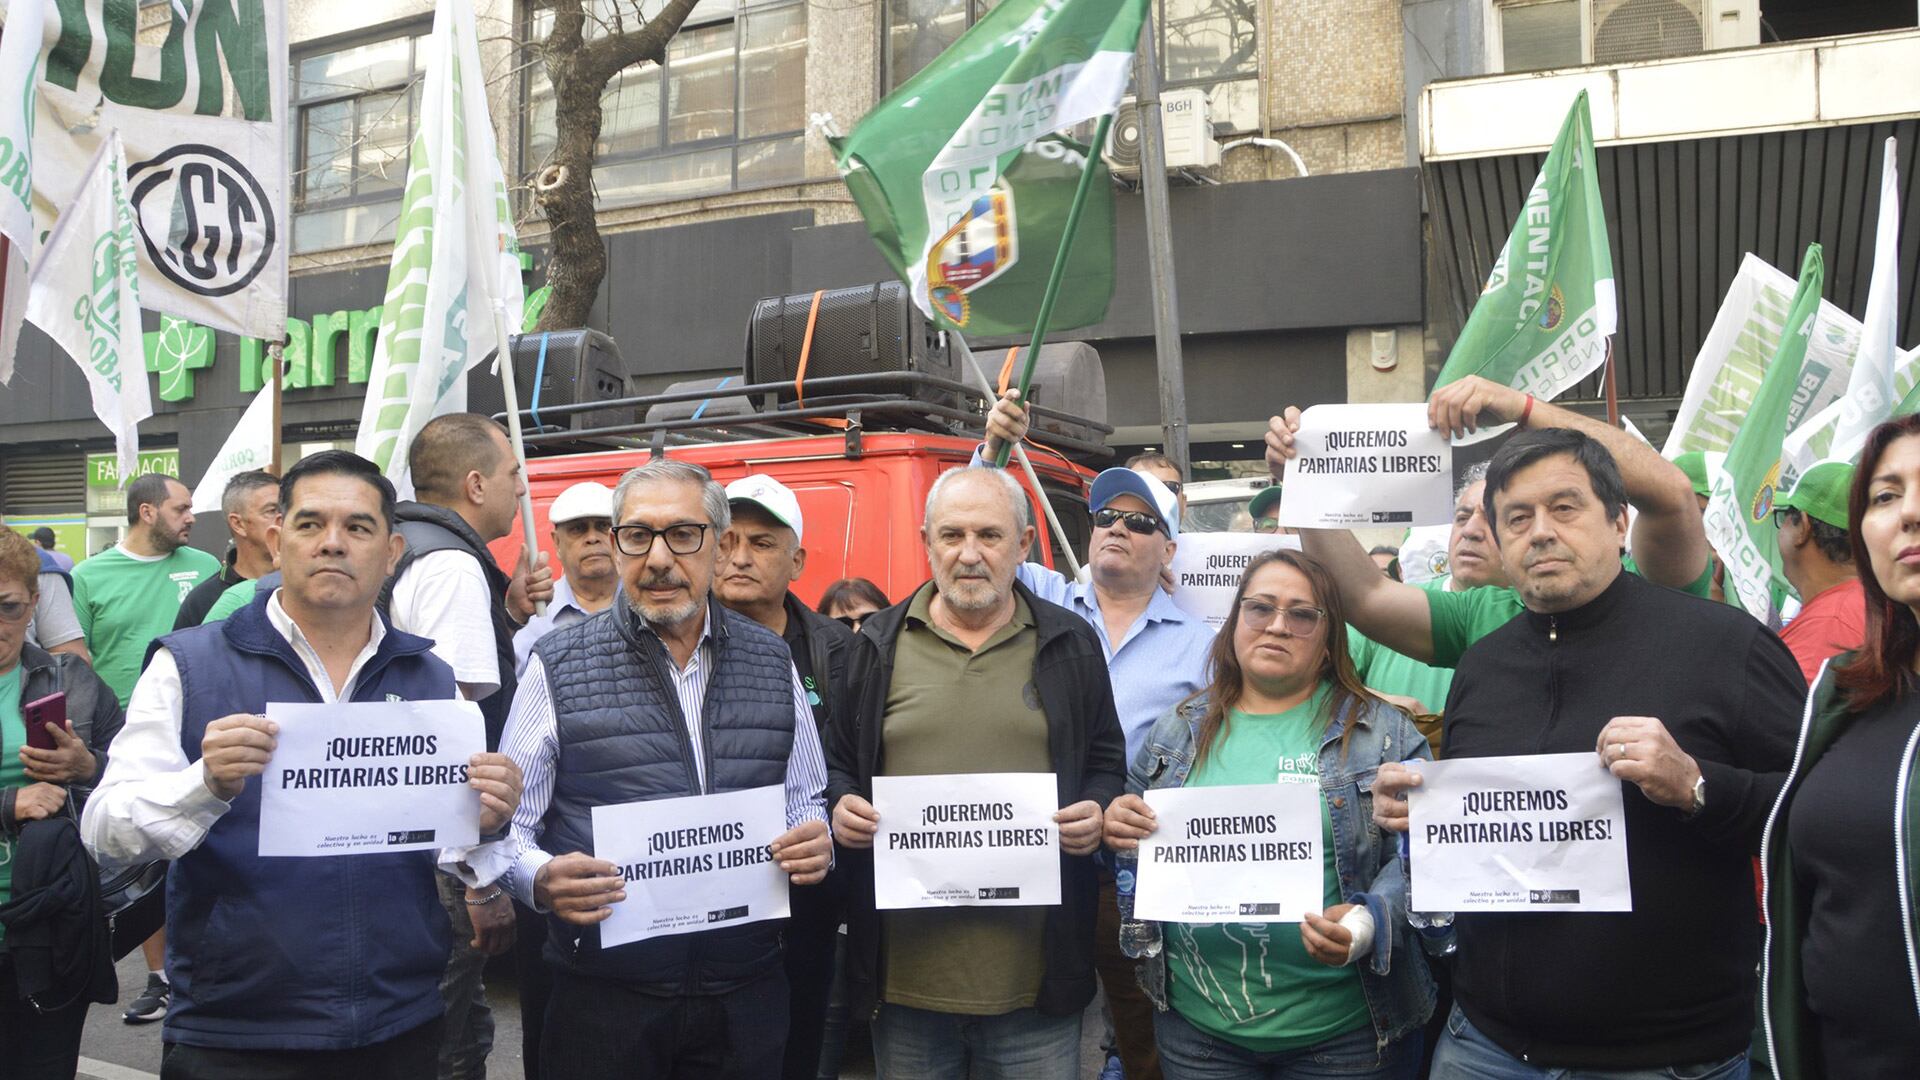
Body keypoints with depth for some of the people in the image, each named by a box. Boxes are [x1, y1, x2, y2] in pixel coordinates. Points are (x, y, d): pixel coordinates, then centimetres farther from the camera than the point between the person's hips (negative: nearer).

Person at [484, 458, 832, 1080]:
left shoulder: (771, 663, 5)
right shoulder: (558, 668, -3)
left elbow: (805, 802, 15)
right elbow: (510, 826, -1)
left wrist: (813, 844, -6)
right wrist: (541, 879, -22)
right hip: (604, 1000, -2)